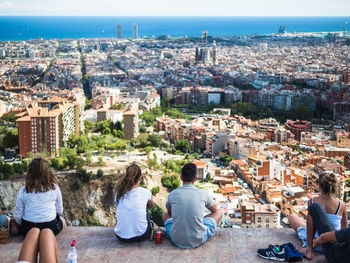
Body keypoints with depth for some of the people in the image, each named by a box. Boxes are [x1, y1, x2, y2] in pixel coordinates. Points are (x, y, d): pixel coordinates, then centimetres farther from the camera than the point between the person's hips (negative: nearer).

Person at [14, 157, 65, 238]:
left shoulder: (23, 191, -5)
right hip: (50, 227, 0)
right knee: (62, 220, 33)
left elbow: (17, 216, 0)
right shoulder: (54, 188, -4)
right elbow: (59, 211, 6)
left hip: (28, 231, 0)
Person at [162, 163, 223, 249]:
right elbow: (214, 209, 17)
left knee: (165, 214, 31)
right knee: (219, 212, 20)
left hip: (177, 240, 2)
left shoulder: (172, 194, -4)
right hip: (198, 240, -2)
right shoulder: (203, 194, -5)